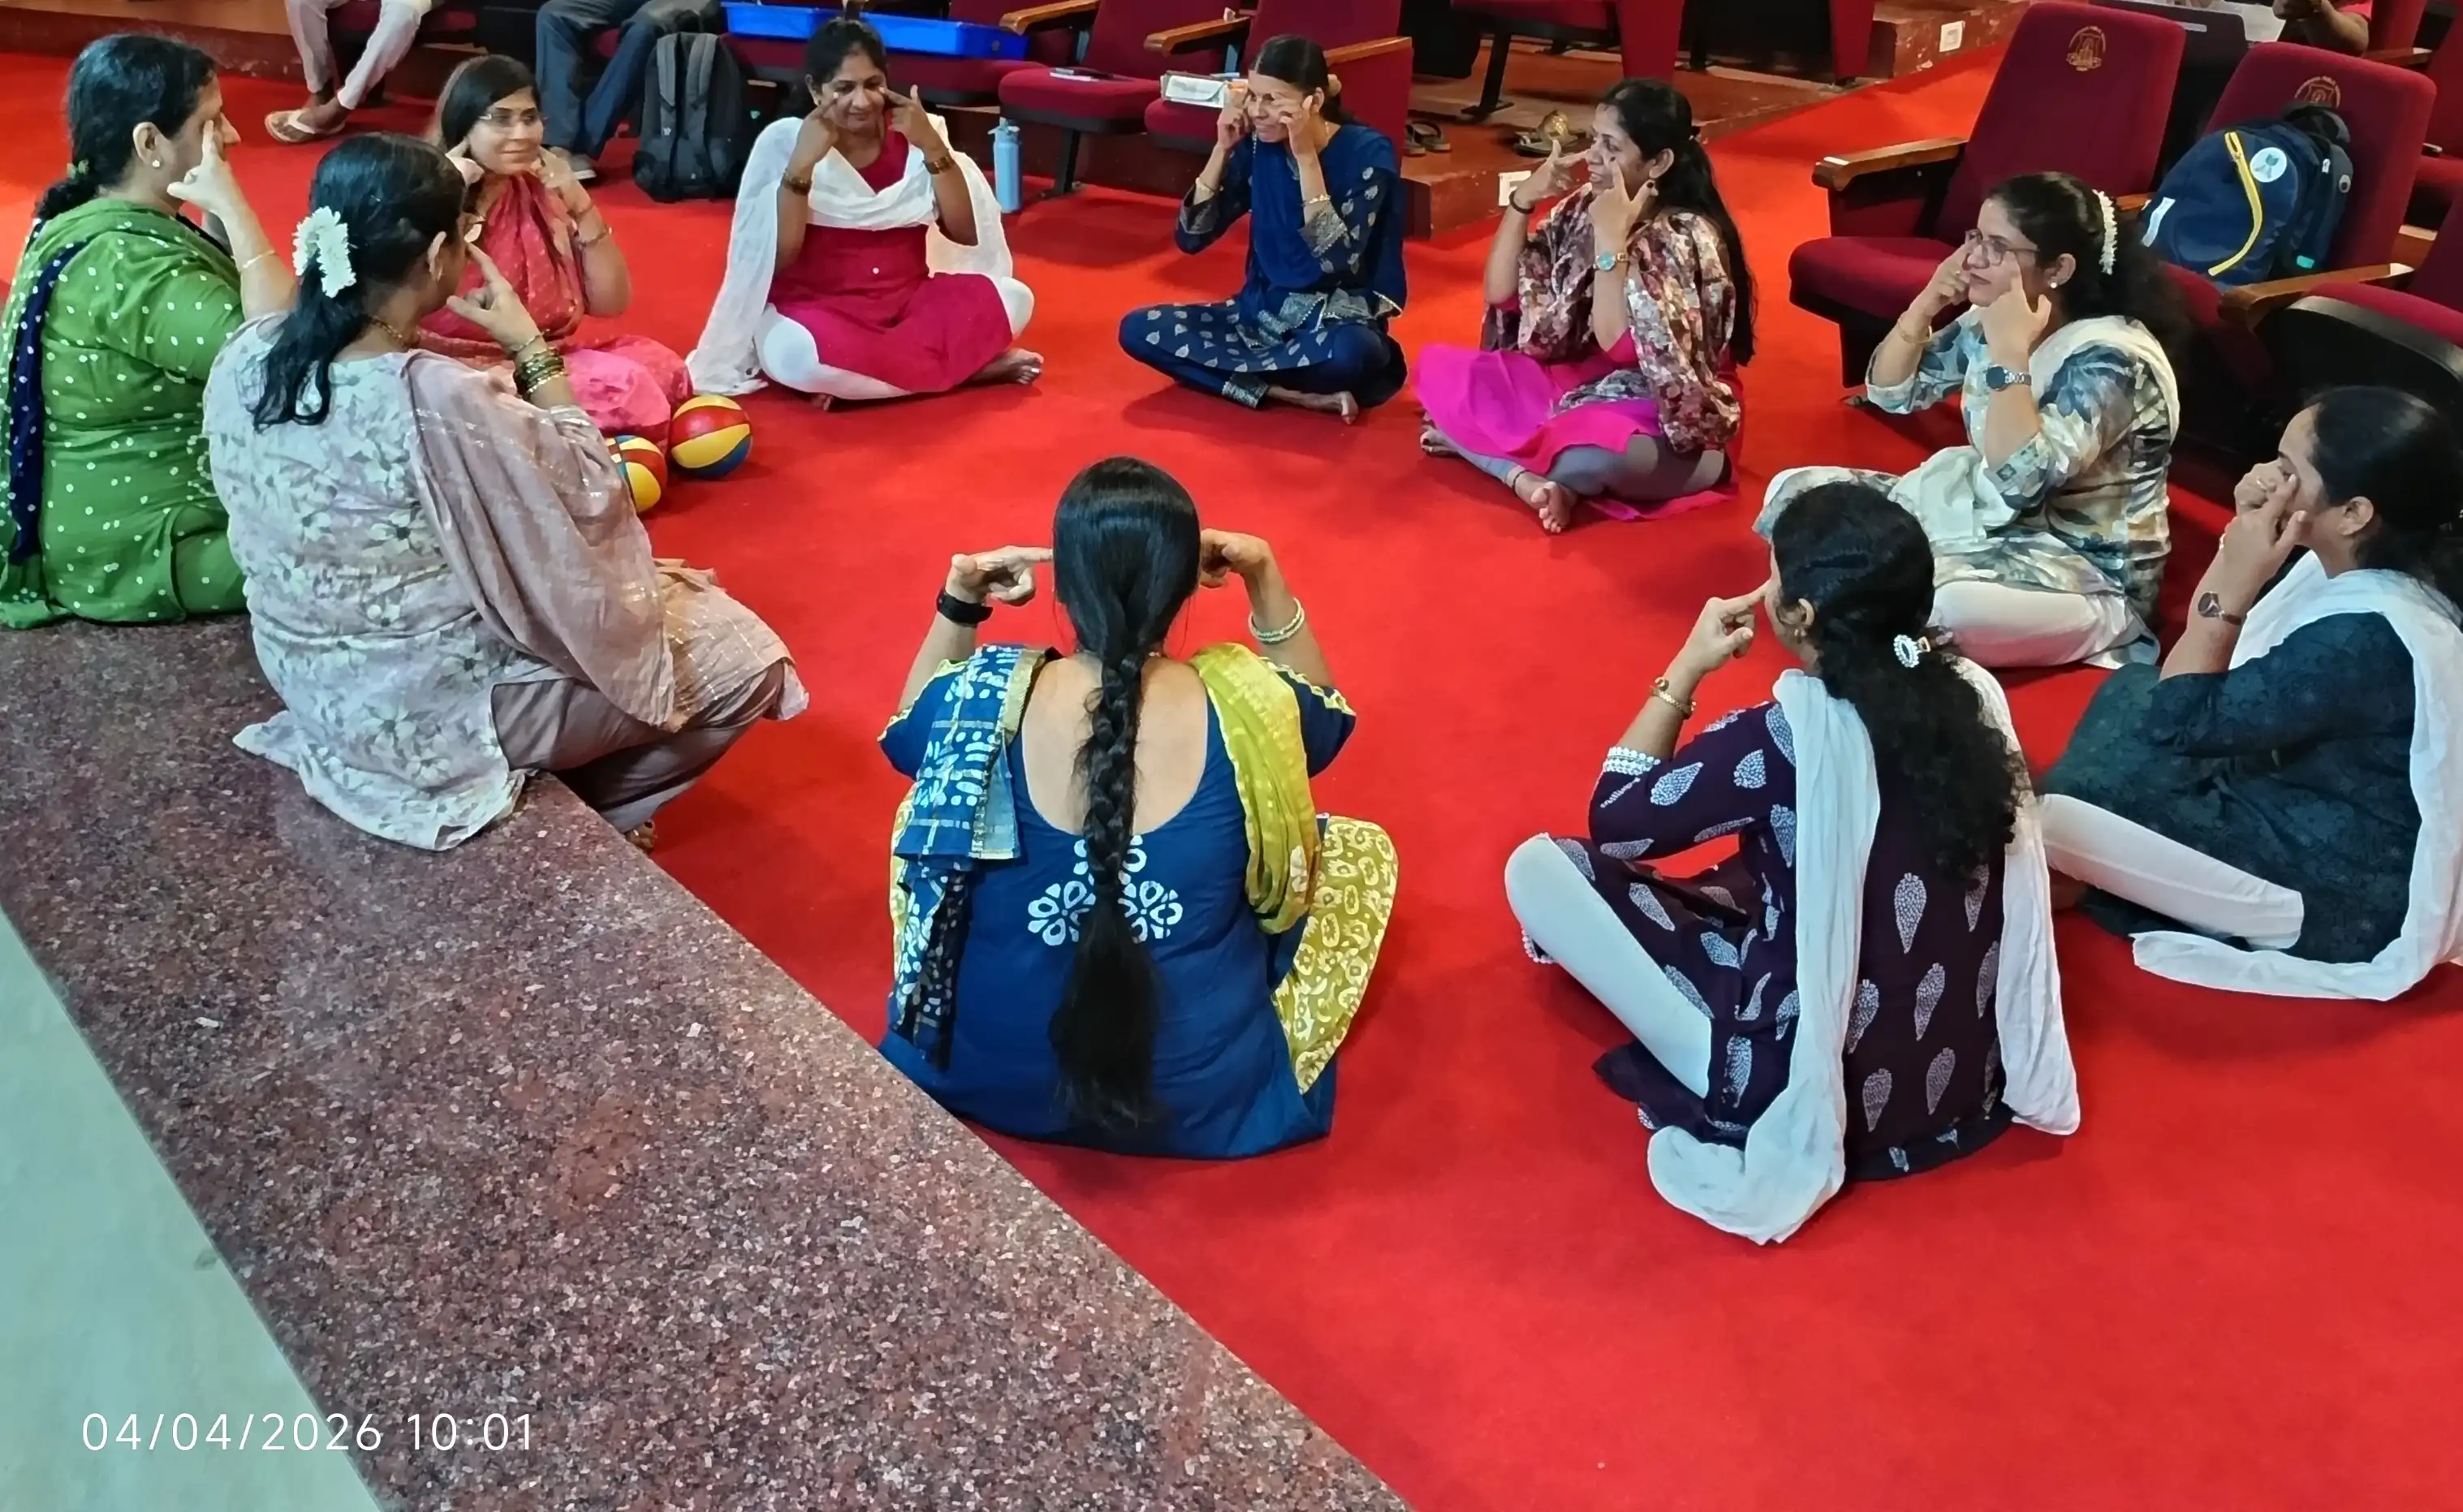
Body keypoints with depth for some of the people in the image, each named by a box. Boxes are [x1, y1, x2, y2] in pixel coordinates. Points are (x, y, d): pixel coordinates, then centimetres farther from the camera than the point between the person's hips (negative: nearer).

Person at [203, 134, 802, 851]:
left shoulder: (244, 360, -10)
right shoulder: (439, 403, -34)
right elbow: (589, 500, -17)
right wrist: (533, 349, -10)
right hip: (433, 717, -8)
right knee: (744, 655, 7)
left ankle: (573, 798, 29)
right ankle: (587, 818, 22)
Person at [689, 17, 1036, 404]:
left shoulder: (910, 136, 1)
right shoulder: (783, 141, -7)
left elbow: (967, 233, -6)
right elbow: (777, 258, -15)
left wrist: (932, 146, -16)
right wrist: (802, 164, -24)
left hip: (910, 299, 3)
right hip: (817, 307, -3)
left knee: (1012, 298, -22)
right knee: (793, 352, -39)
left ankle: (854, 375, -18)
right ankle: (969, 363, -21)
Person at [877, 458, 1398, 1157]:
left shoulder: (986, 697, -17)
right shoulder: (1246, 706, -19)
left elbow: (908, 733, 11)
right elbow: (1327, 714, 9)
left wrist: (958, 605, 2)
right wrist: (1266, 582, 2)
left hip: (982, 1076, 2)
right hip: (1203, 1099, -1)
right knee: (1365, 846, 19)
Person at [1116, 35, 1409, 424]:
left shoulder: (1366, 151, -14)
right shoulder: (1258, 147, -1)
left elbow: (1338, 262, -25)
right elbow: (1191, 238, -2)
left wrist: (1306, 157, -26)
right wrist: (1223, 149, -12)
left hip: (1337, 322, -5)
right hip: (1263, 312, 5)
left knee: (1348, 352, -41)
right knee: (1139, 329, -14)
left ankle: (1230, 367, -13)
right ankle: (1301, 395, -21)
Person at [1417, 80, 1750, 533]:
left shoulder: (1685, 238, -18)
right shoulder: (1585, 208, 2)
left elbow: (1617, 345, -28)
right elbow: (1500, 293, 2)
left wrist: (1611, 241, -28)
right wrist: (1522, 201, -9)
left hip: (1670, 423, -7)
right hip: (1579, 385, 8)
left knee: (1594, 445, -43)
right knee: (1440, 367, -3)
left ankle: (1477, 443, -12)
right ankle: (1531, 480, -23)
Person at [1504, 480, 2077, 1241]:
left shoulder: (1783, 738, -27)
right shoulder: (1973, 692, -8)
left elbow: (1615, 823, -11)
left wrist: (1686, 669, -3)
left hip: (1818, 1084, -6)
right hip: (1969, 1073, 6)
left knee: (1537, 867, -1)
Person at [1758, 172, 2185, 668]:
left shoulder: (2111, 358, -23)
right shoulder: (1990, 320, -1)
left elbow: (2021, 481, -34)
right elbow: (1890, 393, 8)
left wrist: (2010, 352, -31)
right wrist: (1926, 305, -8)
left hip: (2090, 570, -8)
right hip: (1985, 513, 8)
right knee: (1794, 493, 1)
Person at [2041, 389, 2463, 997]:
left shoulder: (2368, 637, -31)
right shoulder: (2366, 567, -3)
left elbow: (2179, 722, -24)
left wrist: (2235, 581, -23)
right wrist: (2243, 534, -6)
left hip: (2337, 892, -10)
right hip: (2319, 811, 10)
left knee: (2050, 820, -18)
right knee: (2130, 690, 11)